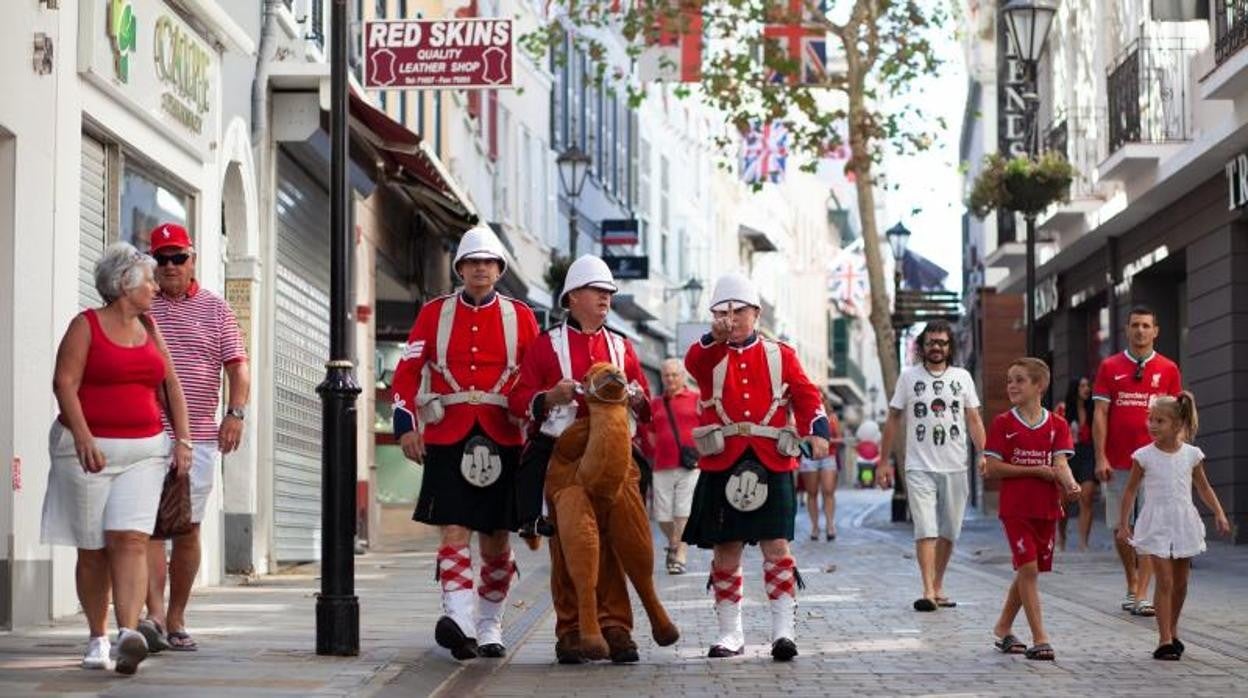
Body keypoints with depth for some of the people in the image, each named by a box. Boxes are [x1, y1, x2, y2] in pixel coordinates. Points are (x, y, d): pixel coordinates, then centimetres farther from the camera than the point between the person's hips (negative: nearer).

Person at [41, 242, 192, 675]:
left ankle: (128, 633, -26)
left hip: (144, 450, 3)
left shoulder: (150, 330, 16)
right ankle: (98, 639, 15)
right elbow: (65, 383, -10)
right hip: (89, 450, -3)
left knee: (131, 540, -14)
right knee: (93, 550, 2)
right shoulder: (86, 326, -1)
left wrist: (182, 439, 6)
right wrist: (84, 438, -21)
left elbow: (171, 387, 18)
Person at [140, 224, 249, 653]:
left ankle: (176, 619, 14)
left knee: (188, 528, 5)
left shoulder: (215, 309, 10)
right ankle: (154, 615, -20)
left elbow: (237, 364, 6)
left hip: (199, 436, 2)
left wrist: (236, 413, -9)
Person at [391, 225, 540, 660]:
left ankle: (489, 629, 19)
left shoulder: (520, 316, 9)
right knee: (454, 531, -14)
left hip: (502, 440, 1)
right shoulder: (435, 313, 8)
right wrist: (406, 426, -5)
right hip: (447, 438, -1)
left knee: (496, 539, 7)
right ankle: (460, 622, -25)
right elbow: (407, 372, 6)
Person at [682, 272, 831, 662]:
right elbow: (694, 364, -14)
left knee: (776, 545, -8)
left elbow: (806, 395, 4)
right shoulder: (710, 357, 10)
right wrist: (715, 338, -34)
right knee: (726, 550, 5)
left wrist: (818, 432, -14)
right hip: (722, 465, 1)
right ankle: (730, 633, 15)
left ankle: (784, 630, -7)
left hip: (772, 465, -1)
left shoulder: (780, 355, 12)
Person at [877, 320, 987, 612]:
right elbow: (894, 420, 8)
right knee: (926, 530, -12)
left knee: (948, 532, 7)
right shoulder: (909, 377, 5)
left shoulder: (962, 377, 10)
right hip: (919, 467, -2)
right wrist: (884, 461, 4)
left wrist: (983, 454, -5)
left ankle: (938, 588, 19)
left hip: (955, 467, 2)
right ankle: (928, 591, -17)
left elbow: (974, 419, 8)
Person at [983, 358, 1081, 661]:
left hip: (1047, 508, 4)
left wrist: (1070, 483, -28)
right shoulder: (1003, 424, -3)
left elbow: (1060, 463, -6)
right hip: (1015, 508, -4)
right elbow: (992, 468, -9)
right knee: (1028, 568, -10)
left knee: (1028, 571, 12)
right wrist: (1037, 470, -13)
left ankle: (1003, 628, 29)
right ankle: (1039, 639, -10)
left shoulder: (1057, 425, 5)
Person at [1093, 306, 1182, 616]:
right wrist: (1101, 458, -5)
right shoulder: (1110, 367, 6)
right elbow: (1100, 414, 3)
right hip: (1117, 462, 1)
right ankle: (1132, 585, 25)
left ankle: (1142, 595, -7)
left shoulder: (1168, 370, 6)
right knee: (1120, 530, 7)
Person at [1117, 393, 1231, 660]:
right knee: (1164, 581, -11)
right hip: (1156, 525, -3)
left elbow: (1204, 488, 11)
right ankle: (1165, 640, -10)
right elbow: (1130, 491, 2)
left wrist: (1219, 513, 0)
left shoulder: (1192, 454, 1)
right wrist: (1123, 524, -1)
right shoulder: (1144, 456, -5)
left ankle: (1172, 631, 29)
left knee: (1180, 582, 10)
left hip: (1183, 523, 3)